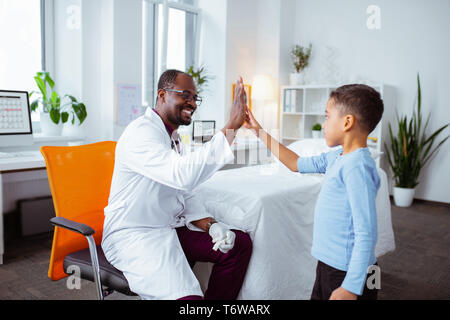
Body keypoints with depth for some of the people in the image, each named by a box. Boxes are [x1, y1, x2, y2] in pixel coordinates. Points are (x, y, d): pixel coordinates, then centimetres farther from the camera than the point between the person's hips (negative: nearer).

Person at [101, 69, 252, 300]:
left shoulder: (172, 137, 13)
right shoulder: (141, 133, -18)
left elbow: (184, 194, 15)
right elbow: (184, 175, -36)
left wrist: (211, 225, -2)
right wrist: (231, 127, -34)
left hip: (169, 228, 9)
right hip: (132, 236, -9)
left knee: (240, 244, 1)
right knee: (187, 295, -30)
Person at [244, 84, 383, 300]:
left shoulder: (357, 166, -23)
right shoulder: (337, 157, 4)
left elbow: (366, 233, -24)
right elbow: (298, 164, 19)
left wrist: (351, 288, -23)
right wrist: (260, 132, 19)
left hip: (348, 272, -8)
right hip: (329, 265, 8)